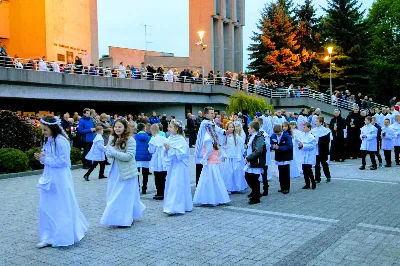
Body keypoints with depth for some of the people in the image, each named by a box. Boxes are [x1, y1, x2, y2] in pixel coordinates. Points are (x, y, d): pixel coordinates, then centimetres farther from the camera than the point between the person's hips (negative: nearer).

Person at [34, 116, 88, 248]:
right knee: (46, 207, 9)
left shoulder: (61, 141, -18)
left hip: (60, 179, -8)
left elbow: (63, 161, -20)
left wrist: (44, 159, -16)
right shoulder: (48, 140, 8)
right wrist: (42, 157, -4)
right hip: (49, 177, 8)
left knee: (62, 207, 5)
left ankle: (64, 237, 20)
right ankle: (49, 237, 18)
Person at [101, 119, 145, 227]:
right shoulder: (112, 139, 6)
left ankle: (125, 219, 13)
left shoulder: (130, 140, -13)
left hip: (126, 172, -7)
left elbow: (129, 156, -20)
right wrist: (108, 153, -11)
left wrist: (114, 153, -21)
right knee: (113, 196, 13)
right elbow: (108, 153, 13)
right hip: (115, 171, 7)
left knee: (124, 196, 0)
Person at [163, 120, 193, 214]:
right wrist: (166, 149, -5)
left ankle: (174, 207, -6)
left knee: (176, 186, -8)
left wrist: (170, 148, -22)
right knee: (170, 185, 12)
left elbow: (180, 154, -22)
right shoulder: (170, 138, 8)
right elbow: (166, 154, 16)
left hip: (179, 167, -8)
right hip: (171, 166, 8)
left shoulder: (181, 140, -13)